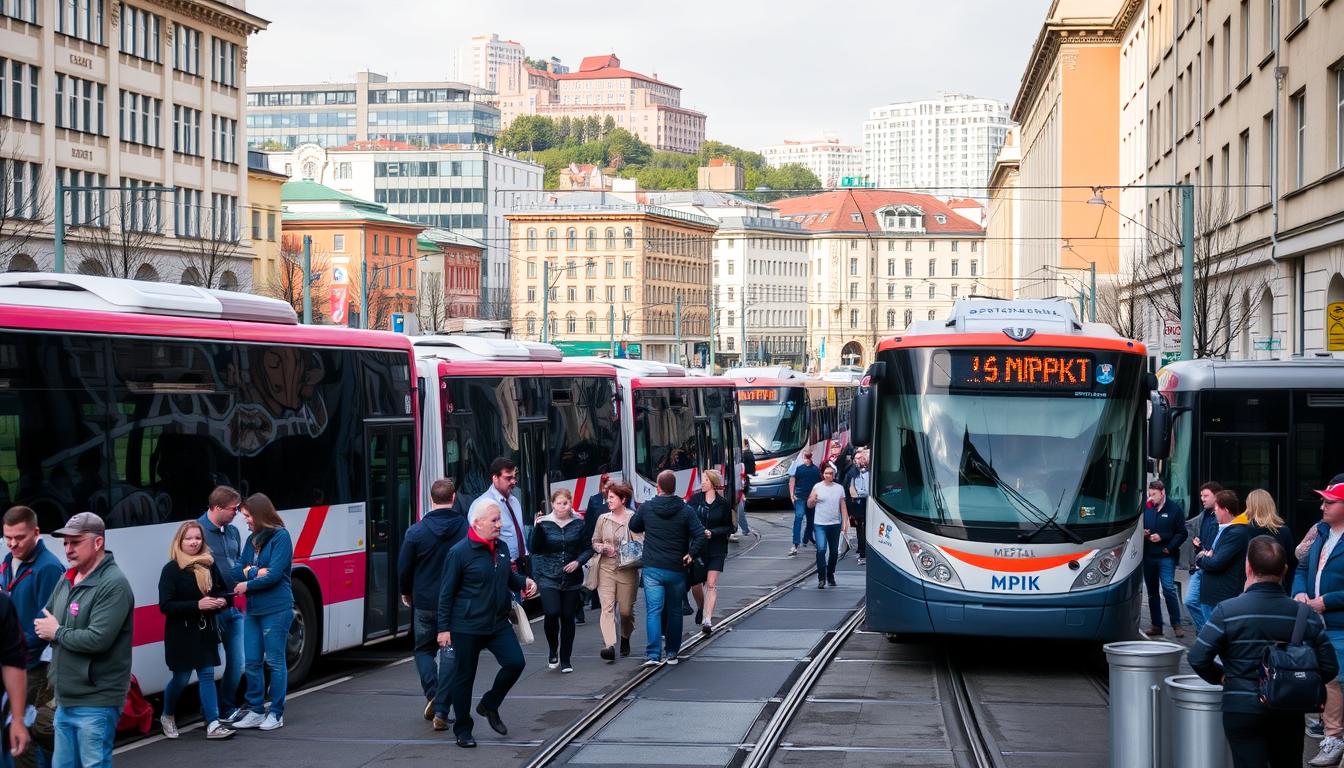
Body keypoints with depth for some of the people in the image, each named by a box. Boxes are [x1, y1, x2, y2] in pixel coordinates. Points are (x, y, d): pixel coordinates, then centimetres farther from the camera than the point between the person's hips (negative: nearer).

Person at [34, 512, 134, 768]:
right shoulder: (66, 580, 12)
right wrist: (44, 627, -3)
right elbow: (43, 621, 19)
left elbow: (98, 639, -23)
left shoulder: (113, 584, -14)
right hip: (65, 700, 8)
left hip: (95, 703, -8)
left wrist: (58, 632, -9)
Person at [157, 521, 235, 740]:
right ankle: (168, 717, 30)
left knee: (207, 675, 1)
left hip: (206, 632, 4)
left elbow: (224, 592, 19)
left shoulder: (210, 566, 6)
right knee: (181, 678, 5)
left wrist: (223, 601, -6)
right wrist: (197, 605, -24)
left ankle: (213, 724, -1)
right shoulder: (171, 570, -9)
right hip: (181, 634, -4)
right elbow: (165, 606, -16)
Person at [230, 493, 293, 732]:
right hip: (253, 609, 7)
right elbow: (238, 570, 7)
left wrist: (248, 584, -6)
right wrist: (253, 572, -13)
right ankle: (255, 711, 16)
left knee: (275, 661, 0)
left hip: (276, 609, -7)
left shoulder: (280, 537, -8)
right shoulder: (252, 539, 13)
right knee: (252, 662, 7)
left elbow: (274, 574, -15)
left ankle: (276, 714, 7)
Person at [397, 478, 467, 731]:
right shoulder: (467, 529, -8)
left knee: (424, 649, 19)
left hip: (424, 603, 0)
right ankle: (441, 712, 2)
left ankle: (432, 694, -3)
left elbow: (403, 568, -2)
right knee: (450, 654, 7)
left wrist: (406, 593, 17)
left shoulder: (416, 532, -9)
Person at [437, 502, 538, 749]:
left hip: (498, 623, 6)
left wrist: (524, 582, 2)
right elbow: (447, 593, -8)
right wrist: (443, 628, -10)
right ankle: (463, 730, 18)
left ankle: (489, 705, 18)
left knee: (515, 662, -7)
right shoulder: (460, 552, -12)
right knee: (465, 676, 3)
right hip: (467, 626, -6)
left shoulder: (501, 547, 7)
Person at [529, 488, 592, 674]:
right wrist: (537, 529, -17)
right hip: (548, 577, -2)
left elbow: (588, 548, 7)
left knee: (568, 617, 5)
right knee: (552, 613, -17)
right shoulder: (544, 523, -1)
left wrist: (578, 562, -10)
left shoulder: (579, 524, 2)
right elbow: (534, 549, -4)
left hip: (572, 579, 2)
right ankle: (553, 651, 9)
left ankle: (565, 659, 17)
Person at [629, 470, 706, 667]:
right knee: (674, 611, 15)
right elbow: (700, 535, -13)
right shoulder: (685, 510, -5)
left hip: (652, 569, -1)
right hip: (677, 569, 1)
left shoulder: (646, 508, -2)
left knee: (654, 611, -4)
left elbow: (633, 527, 15)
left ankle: (653, 654, -16)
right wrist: (691, 554, -2)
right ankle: (672, 653, 21)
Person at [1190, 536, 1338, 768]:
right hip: (1289, 713, 4)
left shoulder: (1228, 610, -13)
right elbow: (1329, 668, -1)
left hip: (1242, 708, -3)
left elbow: (1198, 659, -14)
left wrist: (1221, 677, 5)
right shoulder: (1307, 616, -3)